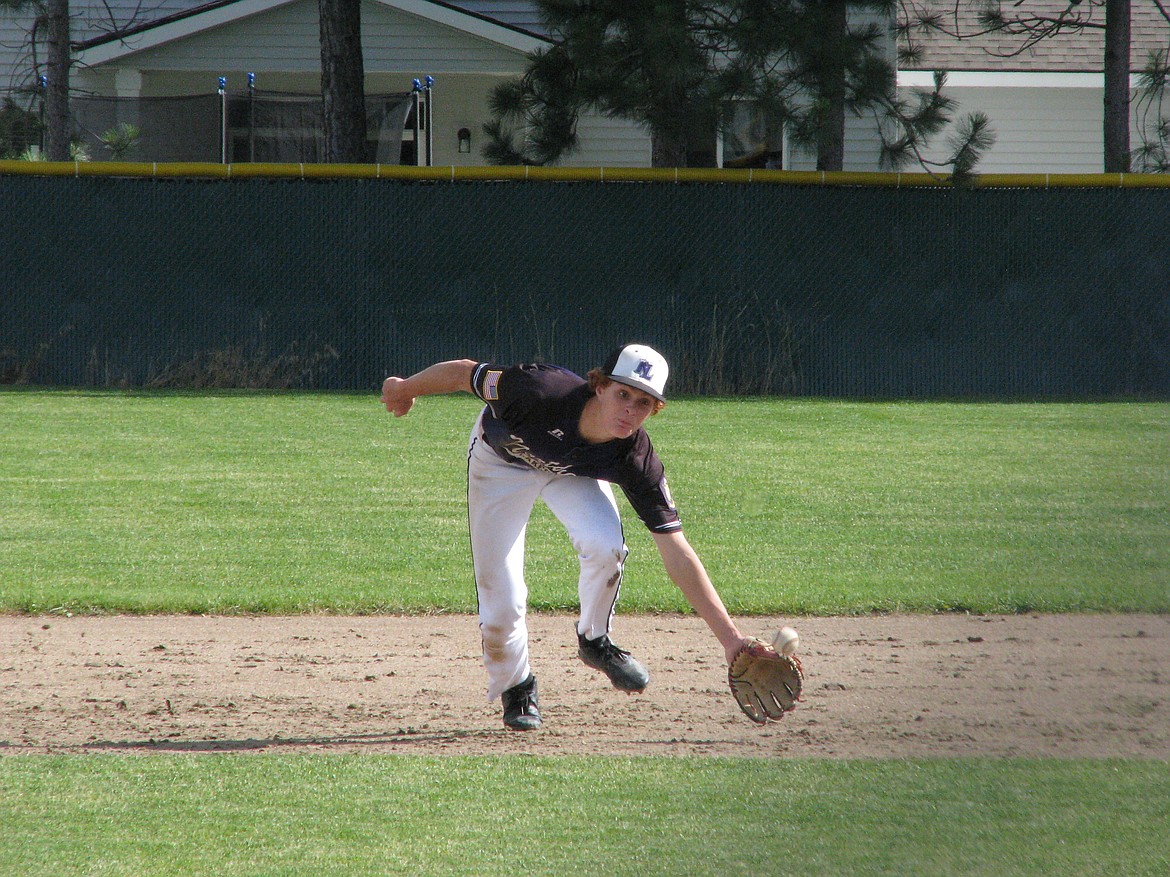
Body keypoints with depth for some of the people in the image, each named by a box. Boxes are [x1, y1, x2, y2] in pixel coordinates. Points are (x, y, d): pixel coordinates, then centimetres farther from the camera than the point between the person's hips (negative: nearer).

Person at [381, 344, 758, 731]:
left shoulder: (636, 462, -33)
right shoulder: (544, 391, -42)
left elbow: (677, 553, -30)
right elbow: (464, 373, -24)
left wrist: (730, 636, -35)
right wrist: (405, 389, -5)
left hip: (573, 468, 1)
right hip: (500, 460, -1)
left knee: (605, 546, -29)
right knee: (500, 600, -7)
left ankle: (594, 641, 3)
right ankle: (515, 686, 26)